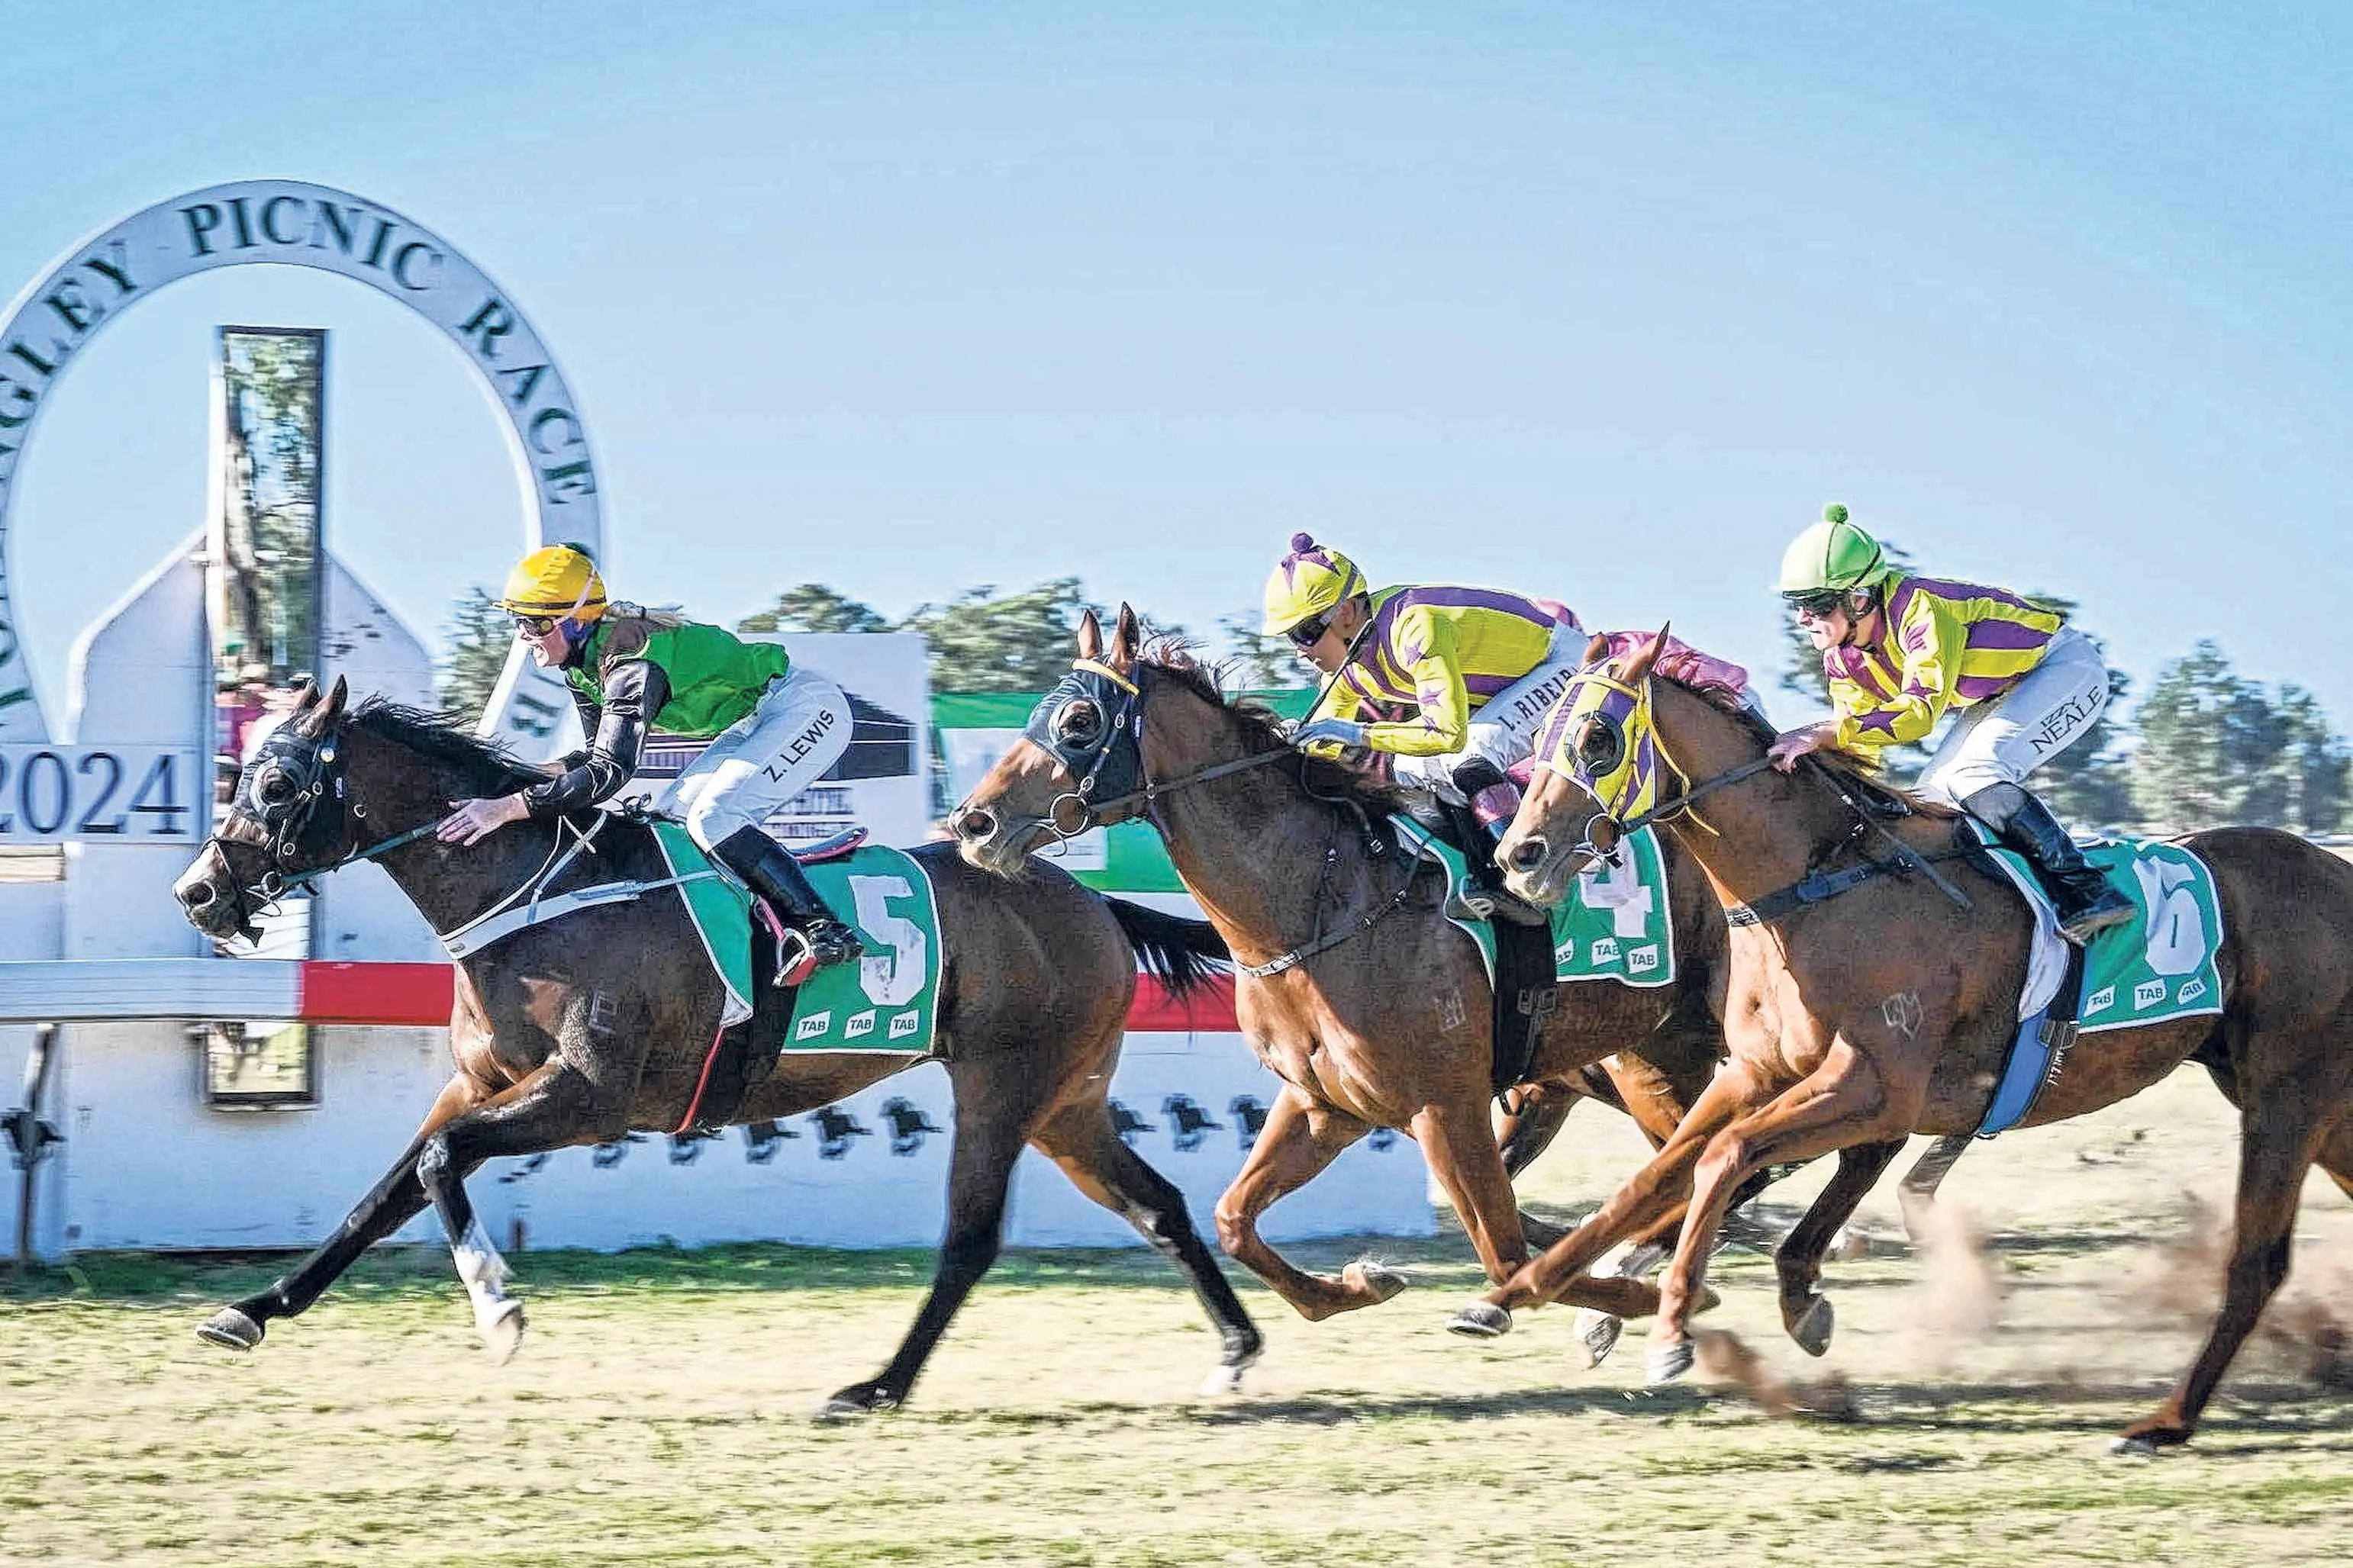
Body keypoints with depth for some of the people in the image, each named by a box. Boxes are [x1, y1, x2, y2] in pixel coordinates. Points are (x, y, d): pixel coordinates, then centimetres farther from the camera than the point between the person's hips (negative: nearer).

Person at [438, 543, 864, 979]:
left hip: (808, 707, -10)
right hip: (755, 722, 10)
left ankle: (827, 932, -20)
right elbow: (600, 755, 7)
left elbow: (611, 771, -37)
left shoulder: (629, 660, -30)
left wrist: (506, 808, -41)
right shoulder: (581, 659, -1)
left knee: (712, 819, -23)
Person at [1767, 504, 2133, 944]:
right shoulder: (1841, 655, -7)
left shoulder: (1920, 610, -33)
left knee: (1974, 777, -28)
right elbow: (1856, 731, 0)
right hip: (2001, 693, 10)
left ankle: (2088, 894, -26)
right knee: (1930, 795, -2)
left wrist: (1823, 733, -51)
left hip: (2065, 668, -9)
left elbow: (1922, 709, -43)